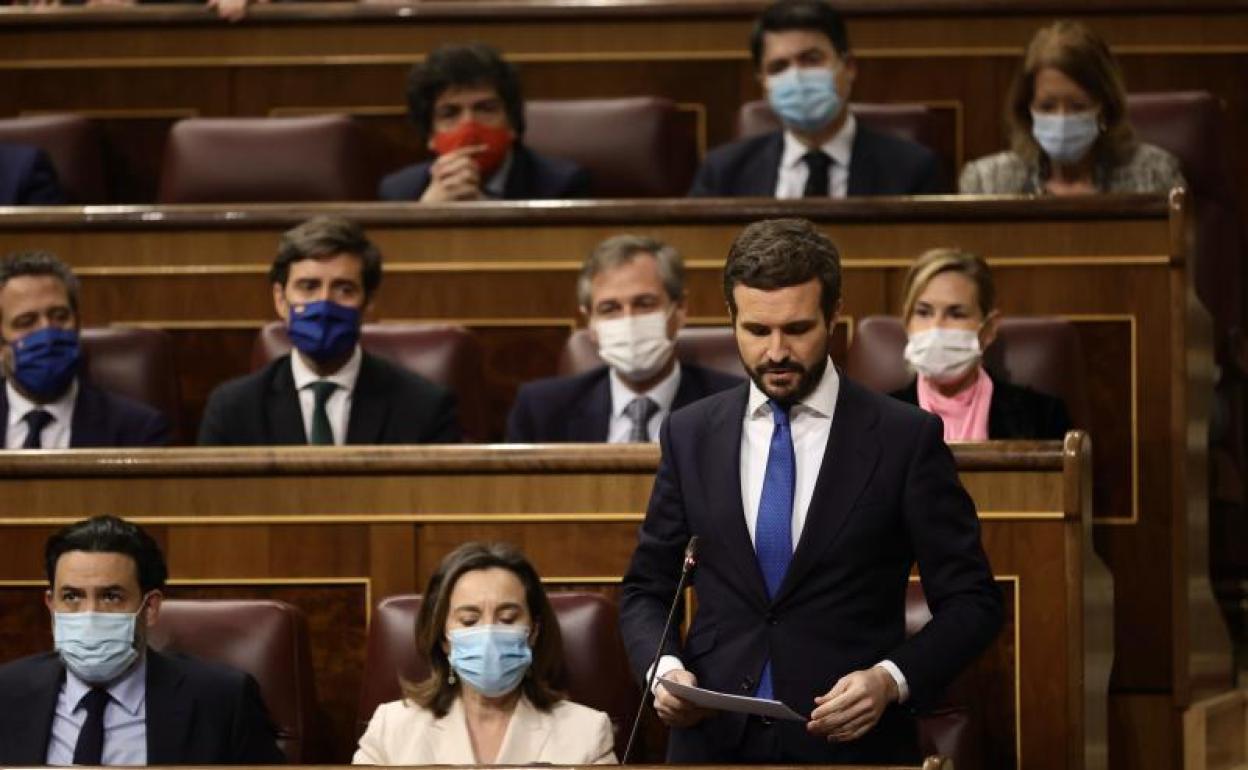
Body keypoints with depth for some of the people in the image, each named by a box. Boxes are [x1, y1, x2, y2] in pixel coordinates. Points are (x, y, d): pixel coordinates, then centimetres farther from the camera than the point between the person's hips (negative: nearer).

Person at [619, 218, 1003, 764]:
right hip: (713, 743, 2)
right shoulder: (691, 435, 4)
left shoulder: (905, 439, -5)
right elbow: (645, 589, 11)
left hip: (851, 744, -2)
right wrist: (662, 667, -9)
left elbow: (971, 602, -3)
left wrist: (892, 679, -19)